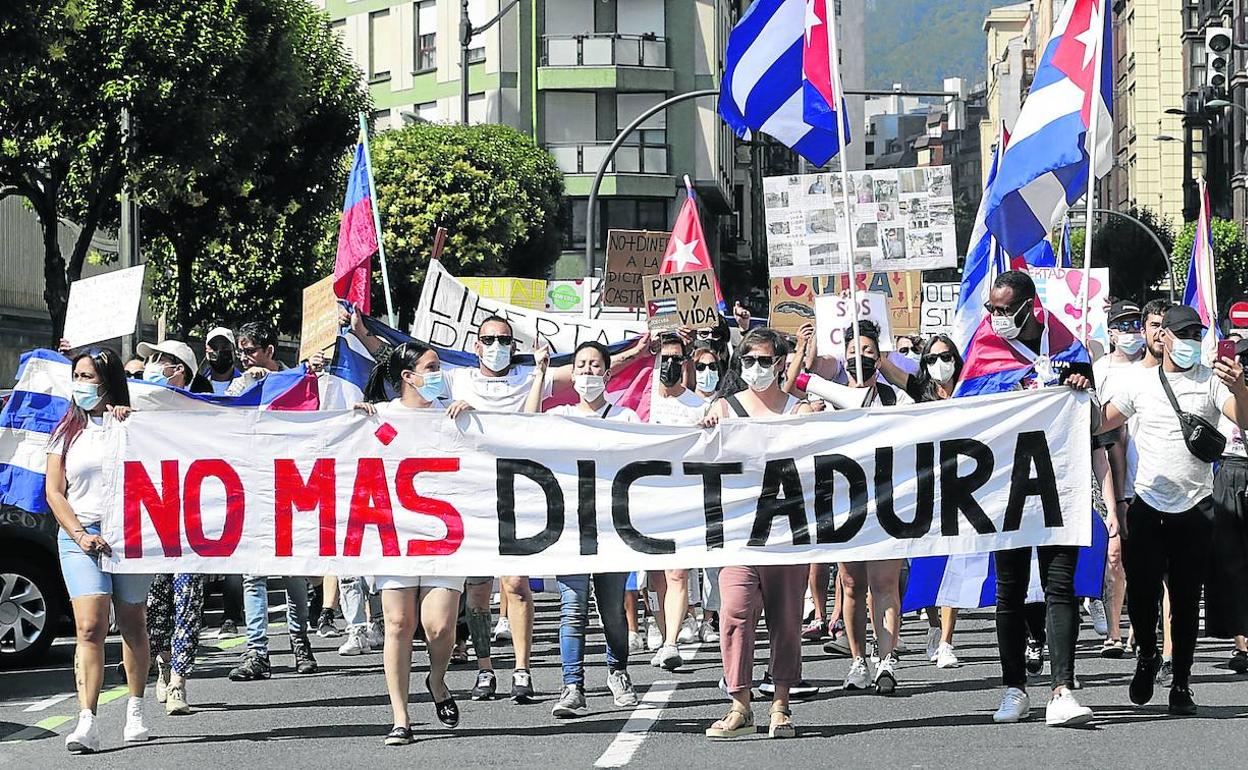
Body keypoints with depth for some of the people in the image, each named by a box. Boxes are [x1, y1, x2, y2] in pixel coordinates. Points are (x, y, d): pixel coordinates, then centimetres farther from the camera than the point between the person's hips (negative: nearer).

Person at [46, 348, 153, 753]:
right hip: (80, 536, 0)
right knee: (90, 627, -14)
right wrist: (79, 534, -7)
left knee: (133, 627, 7)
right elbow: (54, 491, 7)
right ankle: (86, 723, -21)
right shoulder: (67, 431, 12)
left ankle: (135, 711, 22)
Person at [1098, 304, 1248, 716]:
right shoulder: (1140, 384, 9)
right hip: (1147, 505, 1)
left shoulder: (1212, 380, 2)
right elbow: (1098, 424, 12)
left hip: (1194, 508, -1)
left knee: (1186, 600, 3)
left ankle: (1181, 683, 13)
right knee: (1141, 594, -4)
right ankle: (1147, 655, 25)